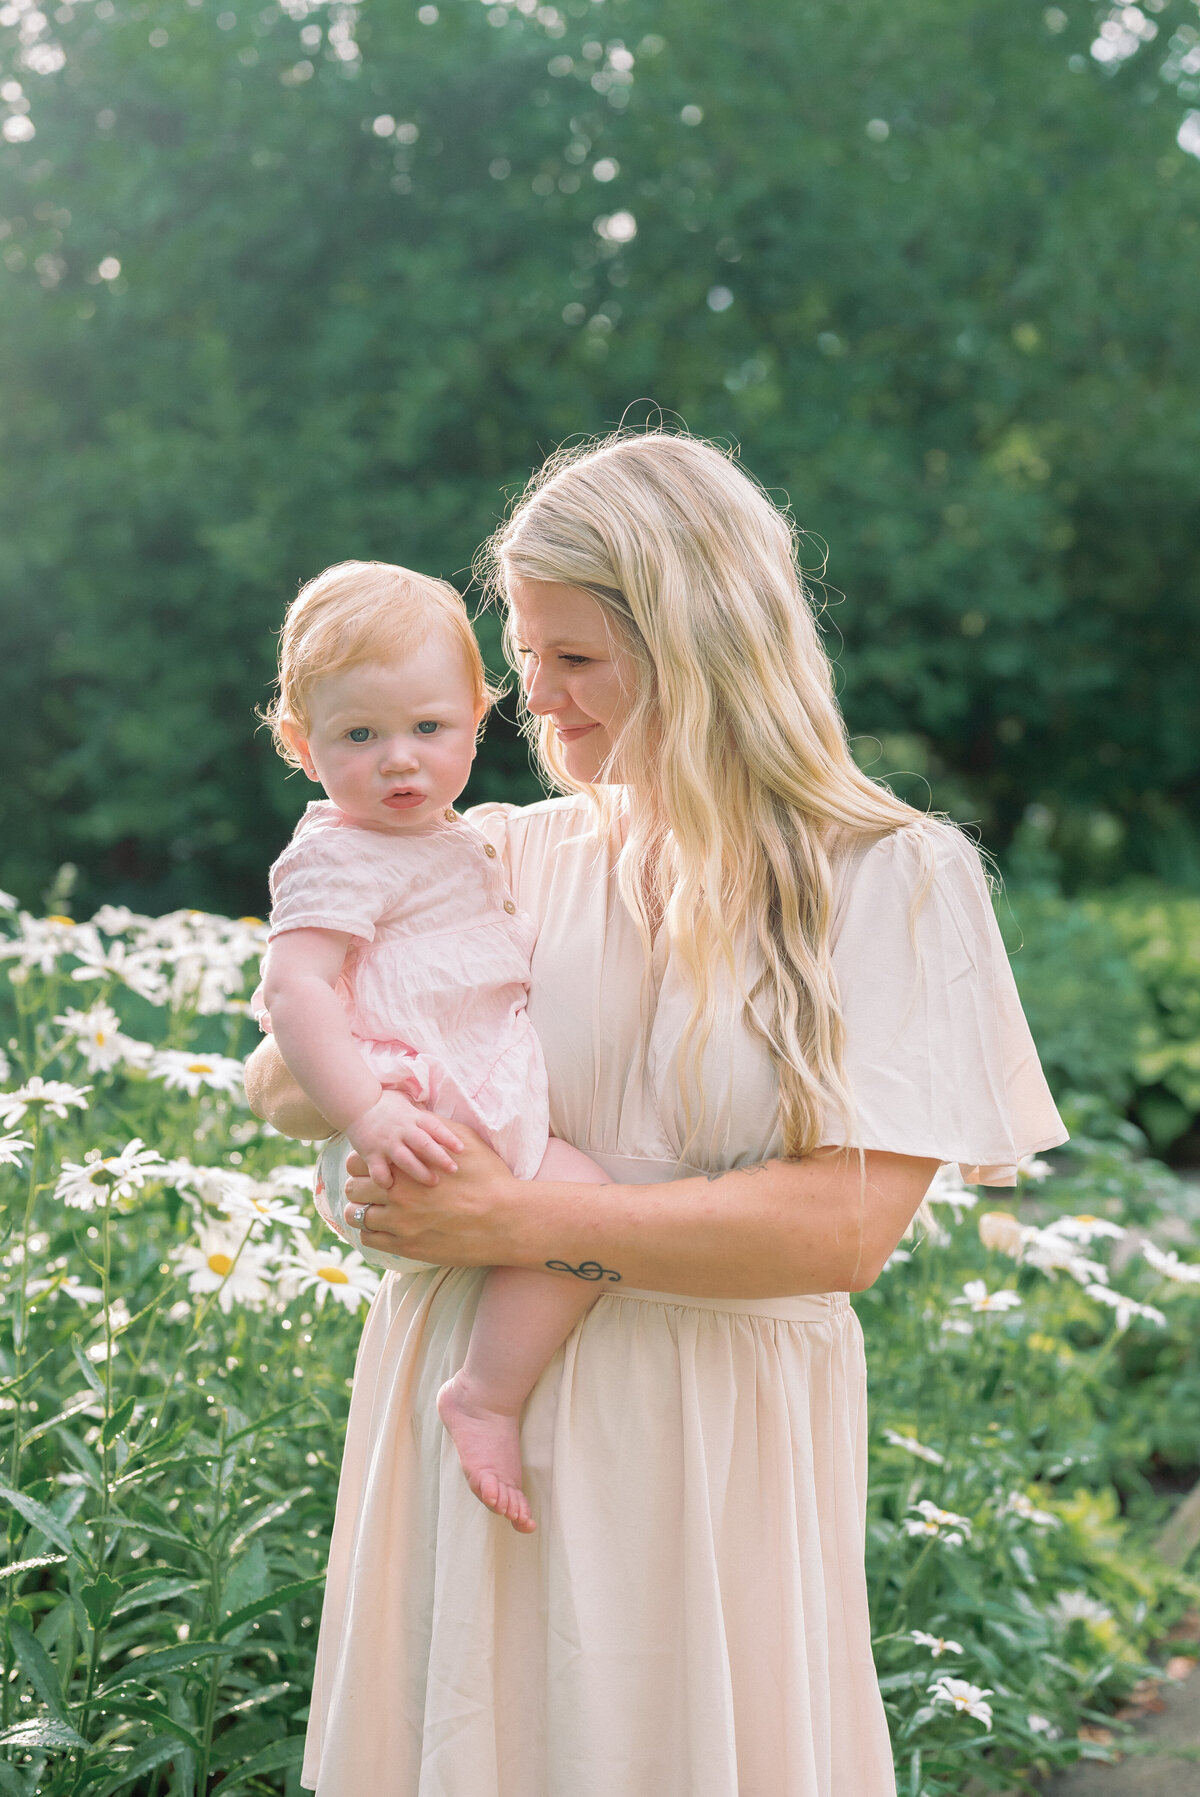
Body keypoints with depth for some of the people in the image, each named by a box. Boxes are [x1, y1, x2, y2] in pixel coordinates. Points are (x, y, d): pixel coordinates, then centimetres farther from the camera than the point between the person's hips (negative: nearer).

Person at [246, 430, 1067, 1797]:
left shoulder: (891, 880, -5)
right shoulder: (505, 855, 6)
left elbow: (844, 1225, -14)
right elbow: (276, 1081, 8)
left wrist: (520, 1222, -17)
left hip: (706, 1440, -3)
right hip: (466, 1408, 3)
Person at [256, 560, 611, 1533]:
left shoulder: (453, 841, 19)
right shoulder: (338, 858, -12)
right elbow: (293, 987, -25)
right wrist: (365, 1110, -34)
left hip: (486, 1101, 10)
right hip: (421, 1116, -10)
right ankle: (487, 1397, -15)